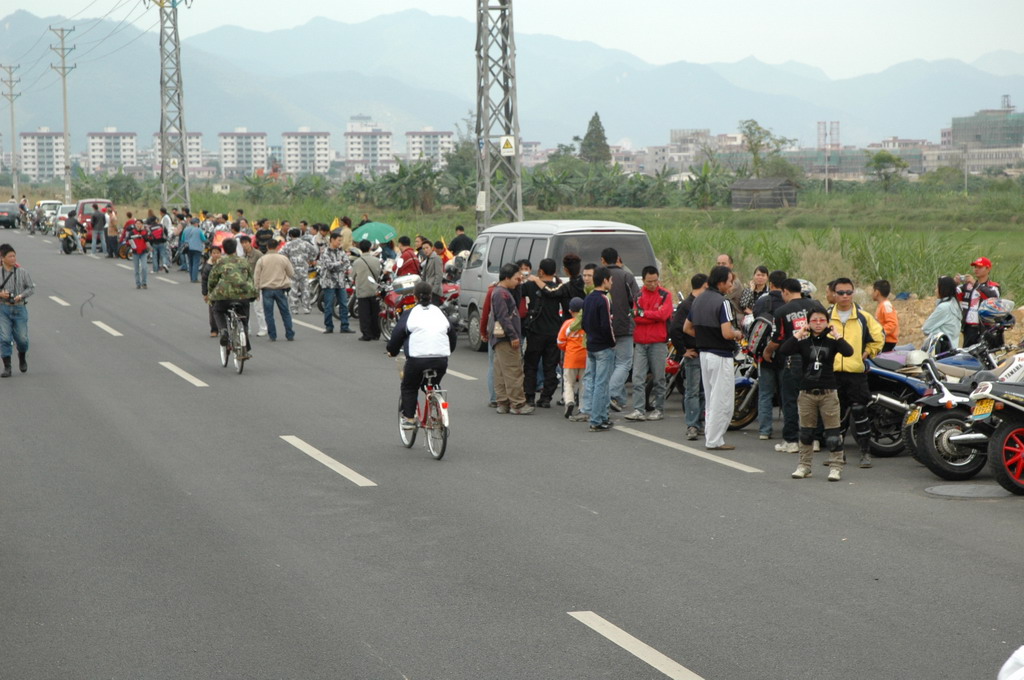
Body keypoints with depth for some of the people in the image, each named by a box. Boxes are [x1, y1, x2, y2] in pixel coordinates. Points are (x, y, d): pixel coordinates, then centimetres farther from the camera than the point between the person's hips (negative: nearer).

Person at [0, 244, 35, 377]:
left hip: (19, 308, 1)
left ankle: (22, 357, 37)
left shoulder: (22, 272, -2)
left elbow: (31, 288, 2)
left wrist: (21, 296, -13)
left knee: (22, 337, 5)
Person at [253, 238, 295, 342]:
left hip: (267, 289, -1)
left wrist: (256, 289, 7)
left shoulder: (261, 260, -3)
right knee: (285, 313, 9)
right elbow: (291, 274, 6)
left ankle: (272, 336, 4)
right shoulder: (283, 259, -2)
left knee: (269, 314, 5)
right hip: (280, 289, 1)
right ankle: (290, 335, 9)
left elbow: (256, 277, -2)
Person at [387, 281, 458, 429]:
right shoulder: (439, 312, 17)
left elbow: (397, 334, 6)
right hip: (441, 360, 3)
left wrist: (392, 351, 23)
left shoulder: (410, 313, 6)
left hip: (417, 358, -3)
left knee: (408, 388, 16)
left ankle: (409, 418, 8)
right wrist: (448, 351, 40)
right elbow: (452, 333, 24)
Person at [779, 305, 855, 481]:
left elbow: (848, 352, -17)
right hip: (807, 393, 2)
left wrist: (836, 335, -12)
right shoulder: (803, 343, 3)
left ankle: (835, 467, 5)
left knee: (833, 433, -2)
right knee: (805, 432, 11)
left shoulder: (831, 342, 1)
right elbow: (784, 350, -14)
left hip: (828, 393, -2)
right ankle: (804, 465, 21)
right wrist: (798, 334, -12)